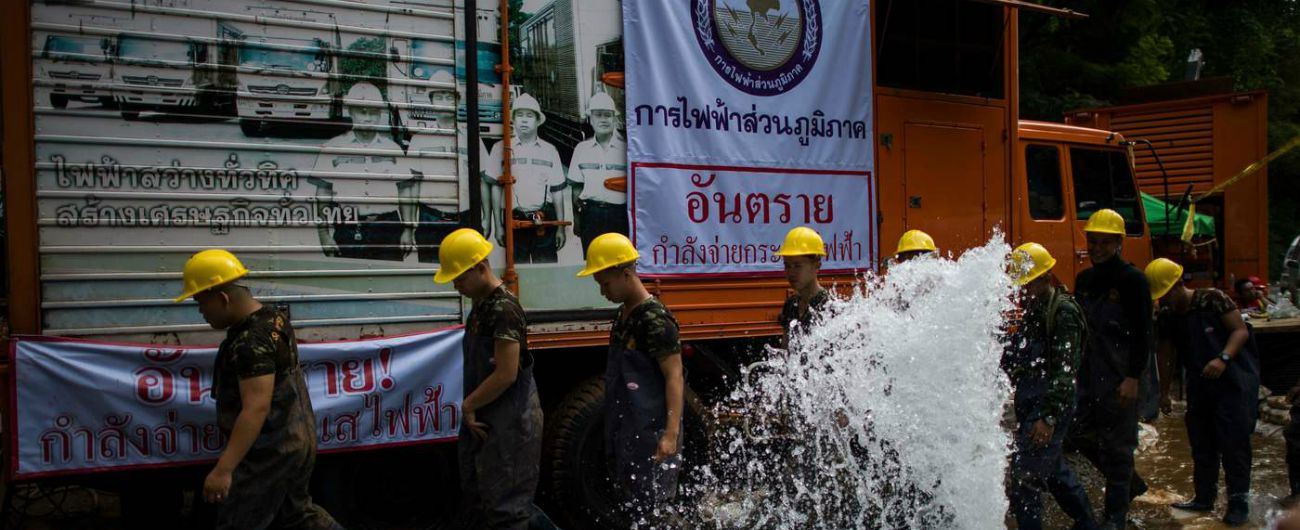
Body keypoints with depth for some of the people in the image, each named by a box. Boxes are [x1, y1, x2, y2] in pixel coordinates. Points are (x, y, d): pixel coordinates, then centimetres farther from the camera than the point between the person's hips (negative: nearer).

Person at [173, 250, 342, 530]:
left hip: (269, 451, -10)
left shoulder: (252, 342, -26)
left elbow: (256, 409, -33)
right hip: (295, 441, 10)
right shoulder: (273, 318, 6)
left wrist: (223, 470, -36)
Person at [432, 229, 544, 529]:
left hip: (509, 420, -10)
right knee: (476, 494, 19)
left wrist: (468, 406, -12)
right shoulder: (481, 304, 9)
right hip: (484, 418, 10)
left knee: (505, 504, -2)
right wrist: (471, 410, 8)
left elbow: (506, 374, -23)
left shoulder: (504, 310, -20)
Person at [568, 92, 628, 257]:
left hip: (618, 214, -2)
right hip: (590, 213, 2)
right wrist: (576, 218, 10)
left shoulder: (625, 149, 1)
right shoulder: (582, 149, 9)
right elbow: (577, 187, 12)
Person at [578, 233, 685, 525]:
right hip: (624, 432, 9)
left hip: (650, 435, -9)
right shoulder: (623, 314, 12)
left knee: (650, 513, -5)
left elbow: (674, 376, -21)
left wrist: (671, 434, -29)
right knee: (633, 507, 15)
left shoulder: (654, 319, -16)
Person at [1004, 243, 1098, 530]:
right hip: (1029, 404, 9)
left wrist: (1048, 417, -28)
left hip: (1050, 406, -9)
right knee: (1054, 470, 21)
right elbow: (1013, 358, 22)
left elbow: (1064, 371, -22)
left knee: (1024, 479, -12)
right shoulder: (1033, 310, 14)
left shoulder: (1064, 313, -15)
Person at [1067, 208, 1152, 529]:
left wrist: (1133, 377, -16)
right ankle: (1130, 483, 29)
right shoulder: (1084, 280, 13)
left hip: (1120, 377, -7)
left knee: (1116, 445, -1)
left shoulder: (1132, 280, -7)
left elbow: (1142, 334, -11)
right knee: (1080, 433, 8)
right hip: (1088, 373, 7)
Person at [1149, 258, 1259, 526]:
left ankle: (1239, 501, 4)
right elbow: (1166, 357, 11)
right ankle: (1204, 497, 25)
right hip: (1199, 388, 6)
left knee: (1233, 442, -7)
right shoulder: (1166, 317, 3)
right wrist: (1164, 392, 13)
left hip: (1233, 382, -6)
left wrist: (1223, 358, -28)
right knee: (1201, 444, 12)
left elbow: (1241, 330, -14)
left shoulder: (1212, 299, -14)